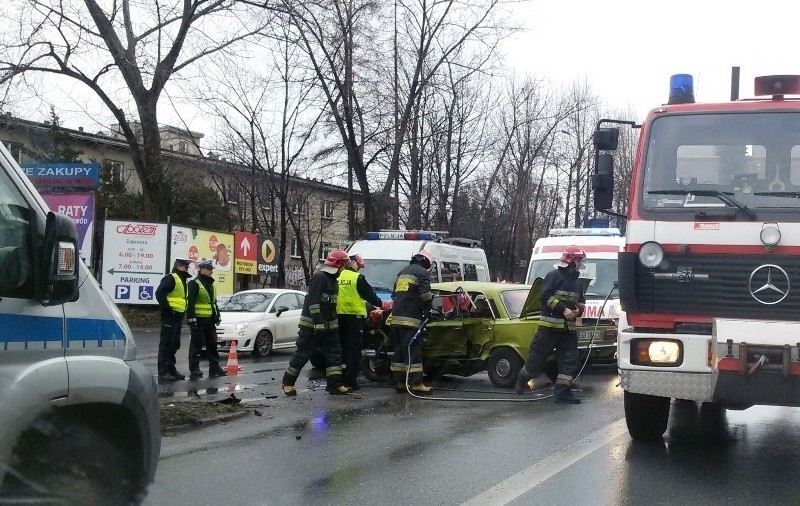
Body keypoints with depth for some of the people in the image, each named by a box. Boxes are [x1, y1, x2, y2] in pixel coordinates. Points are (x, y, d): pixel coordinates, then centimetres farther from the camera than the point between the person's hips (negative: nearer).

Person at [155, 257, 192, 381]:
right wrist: (166, 309, -20)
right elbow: (159, 293, -23)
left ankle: (171, 369, 22)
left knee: (174, 345, 14)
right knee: (166, 344, -7)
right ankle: (163, 372, -6)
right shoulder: (170, 278, -11)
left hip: (177, 317, 10)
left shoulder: (181, 280, 21)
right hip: (170, 317, -10)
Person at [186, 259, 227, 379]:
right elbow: (190, 302, -16)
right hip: (199, 319, -9)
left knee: (212, 344, 11)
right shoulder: (194, 284, -9)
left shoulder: (211, 284, 18)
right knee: (196, 344, -4)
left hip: (210, 320, 9)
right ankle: (194, 370, -1)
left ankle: (214, 368, 18)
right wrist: (191, 317, -22)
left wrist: (217, 314, 22)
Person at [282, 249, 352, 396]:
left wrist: (334, 322, 22)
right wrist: (318, 321, -28)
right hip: (312, 324, -9)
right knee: (302, 354, -3)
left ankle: (336, 385, 3)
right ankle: (288, 382, 8)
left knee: (334, 353, 3)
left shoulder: (332, 279, 15)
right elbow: (313, 301, -23)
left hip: (328, 325, 9)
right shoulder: (319, 278, -16)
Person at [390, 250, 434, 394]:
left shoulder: (402, 273, 24)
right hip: (410, 318, -8)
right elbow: (425, 293, -14)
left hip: (396, 317, 8)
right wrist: (428, 310, 0)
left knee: (399, 350, 11)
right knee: (413, 350, -9)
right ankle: (416, 384, -12)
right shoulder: (422, 273, -2)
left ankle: (399, 382, 12)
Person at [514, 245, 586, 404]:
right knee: (537, 355, 1)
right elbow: (546, 296, -14)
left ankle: (562, 393, 1)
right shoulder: (554, 275, -6)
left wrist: (579, 309, 4)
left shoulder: (576, 281, 19)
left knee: (569, 360, -2)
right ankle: (521, 380, 24)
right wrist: (563, 309, -20)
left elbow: (581, 300, 27)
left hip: (568, 327, 7)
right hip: (550, 324, -7)